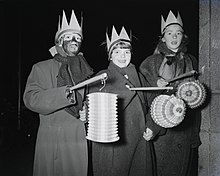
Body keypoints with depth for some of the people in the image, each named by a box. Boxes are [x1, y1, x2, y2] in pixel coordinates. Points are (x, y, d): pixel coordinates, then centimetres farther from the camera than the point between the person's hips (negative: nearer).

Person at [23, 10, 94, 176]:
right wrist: (64, 93, -20)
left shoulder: (86, 70, 14)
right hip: (52, 142, -2)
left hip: (81, 140, 2)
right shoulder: (41, 68, 5)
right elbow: (31, 99, -9)